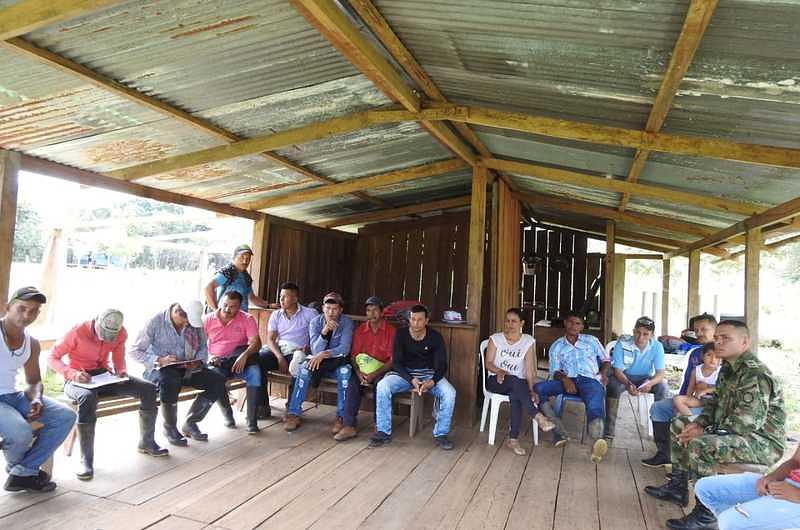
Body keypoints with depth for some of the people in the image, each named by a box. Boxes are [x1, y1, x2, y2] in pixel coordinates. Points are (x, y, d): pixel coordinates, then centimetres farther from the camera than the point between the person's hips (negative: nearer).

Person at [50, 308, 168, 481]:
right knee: (88, 397, -41)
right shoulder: (77, 332, -19)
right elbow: (52, 358, -10)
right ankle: (86, 460, -33)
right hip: (78, 380, -4)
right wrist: (73, 373, -27)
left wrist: (122, 371, -15)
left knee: (148, 388, -13)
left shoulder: (121, 334, -5)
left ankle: (146, 442, 5)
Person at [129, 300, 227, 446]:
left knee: (218, 382, -16)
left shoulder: (195, 322, -1)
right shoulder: (156, 322, -12)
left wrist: (198, 361, -11)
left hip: (186, 368, 4)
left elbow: (203, 348, 11)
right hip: (159, 369, -4)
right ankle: (170, 428, -13)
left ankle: (190, 423, -1)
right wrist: (159, 360, -24)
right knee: (171, 381, -40)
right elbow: (134, 351, -10)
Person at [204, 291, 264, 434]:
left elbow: (256, 342, -11)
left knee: (255, 373, -31)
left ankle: (252, 421, -23)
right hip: (217, 363, 1)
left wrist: (244, 355, -30)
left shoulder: (247, 319, 0)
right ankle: (227, 413, -7)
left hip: (239, 360, 0)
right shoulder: (207, 319, 6)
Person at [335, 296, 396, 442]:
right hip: (362, 370, 3)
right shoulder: (359, 330, 10)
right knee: (352, 381, -27)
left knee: (380, 382, -34)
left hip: (382, 370, -3)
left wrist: (374, 374, -20)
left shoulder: (391, 331, -2)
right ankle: (349, 426, -29)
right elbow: (353, 355, 7)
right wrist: (358, 372, -13)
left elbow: (393, 360, -8)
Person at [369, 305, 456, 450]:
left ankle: (441, 434, -9)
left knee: (449, 393, -28)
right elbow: (396, 362, -11)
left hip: (429, 374, 0)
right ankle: (384, 432, -15)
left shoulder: (435, 337, -8)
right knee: (382, 387, -28)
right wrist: (412, 380, -28)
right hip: (405, 373, 0)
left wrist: (432, 382, -30)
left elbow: (441, 365, -8)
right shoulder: (401, 334, -8)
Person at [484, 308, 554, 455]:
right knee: (514, 381, -35)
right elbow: (488, 363, 0)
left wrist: (530, 390, -17)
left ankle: (513, 439, -30)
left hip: (519, 384, 0)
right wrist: (499, 371, -21)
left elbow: (529, 368, -5)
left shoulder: (528, 341, 3)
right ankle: (539, 417, -39)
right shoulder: (496, 338, 4)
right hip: (496, 381, 0)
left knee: (515, 395, -36)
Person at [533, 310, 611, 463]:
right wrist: (564, 379, -14)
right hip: (567, 380, 2)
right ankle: (558, 431, -28)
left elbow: (606, 359, 24)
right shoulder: (556, 346, 18)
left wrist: (603, 373, 1)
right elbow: (555, 371, 9)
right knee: (538, 388, -25)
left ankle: (597, 442, -60)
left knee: (595, 406, -35)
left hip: (590, 380, -2)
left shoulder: (591, 340, 22)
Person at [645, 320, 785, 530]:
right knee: (679, 424, 15)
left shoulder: (755, 375, -23)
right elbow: (715, 403, 17)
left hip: (763, 442, -11)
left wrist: (705, 432, -20)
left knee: (699, 445, -33)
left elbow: (746, 423, -29)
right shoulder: (728, 369, 9)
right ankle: (678, 487, 20)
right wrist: (699, 424, -2)